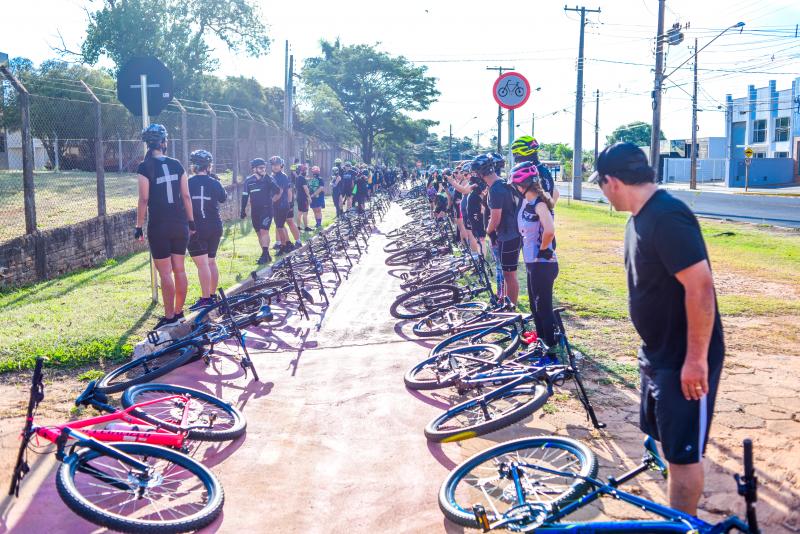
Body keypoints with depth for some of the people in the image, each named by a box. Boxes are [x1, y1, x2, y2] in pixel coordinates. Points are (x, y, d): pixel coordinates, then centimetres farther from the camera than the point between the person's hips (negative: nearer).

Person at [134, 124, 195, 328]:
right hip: (180, 224, 5)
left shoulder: (145, 167, -8)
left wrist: (139, 226, -5)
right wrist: (191, 221, 14)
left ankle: (170, 317, 4)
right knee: (179, 269, 12)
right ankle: (179, 312, 20)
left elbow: (144, 200, -11)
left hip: (159, 227, -4)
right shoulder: (176, 165, 4)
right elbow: (186, 196, 6)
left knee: (165, 273, 0)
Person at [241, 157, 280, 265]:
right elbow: (245, 196, 7)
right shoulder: (248, 180, 1)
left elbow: (277, 191, 2)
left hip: (267, 209, -3)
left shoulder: (268, 179, -4)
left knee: (264, 231, -15)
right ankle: (266, 255, 19)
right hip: (255, 211, 3)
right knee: (259, 233, 9)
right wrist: (243, 210, 7)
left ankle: (265, 255, -14)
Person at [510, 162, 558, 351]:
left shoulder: (539, 204, -20)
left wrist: (543, 249, -20)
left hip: (543, 263, -9)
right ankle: (541, 339, 32)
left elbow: (549, 231, -36)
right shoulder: (526, 201, 7)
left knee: (544, 306, 0)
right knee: (535, 305, 19)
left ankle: (550, 345, 10)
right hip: (532, 262, 9)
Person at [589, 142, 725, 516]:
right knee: (664, 437, 21)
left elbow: (701, 287, -28)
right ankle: (678, 515, 39)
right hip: (657, 354, 10)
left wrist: (696, 359, -24)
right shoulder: (641, 216, 7)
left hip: (686, 361, -10)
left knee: (683, 450, 2)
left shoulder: (667, 217, -24)